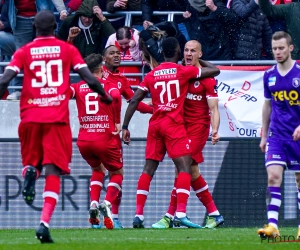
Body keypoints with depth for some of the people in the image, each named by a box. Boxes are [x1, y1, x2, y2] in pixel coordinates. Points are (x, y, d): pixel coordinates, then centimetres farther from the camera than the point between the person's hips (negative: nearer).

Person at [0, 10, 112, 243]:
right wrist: (105, 96, 20)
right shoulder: (68, 50, 6)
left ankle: (29, 172, -17)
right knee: (53, 172, -1)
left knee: (31, 161, 21)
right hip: (57, 118, -1)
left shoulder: (24, 52, 7)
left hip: (30, 117, 1)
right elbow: (90, 80, 2)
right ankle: (44, 223, -18)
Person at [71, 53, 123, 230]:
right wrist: (117, 122, -13)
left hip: (84, 140, 3)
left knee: (97, 170, 29)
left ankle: (94, 204, 6)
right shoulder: (109, 85, 2)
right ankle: (107, 204, -11)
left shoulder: (78, 87, 8)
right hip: (106, 138, -3)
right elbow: (115, 96, -20)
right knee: (117, 173, 17)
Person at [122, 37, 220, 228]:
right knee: (185, 167, -8)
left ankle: (138, 215, 4)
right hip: (174, 124, -5)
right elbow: (215, 71, 8)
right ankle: (181, 214, -23)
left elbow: (134, 101, 6)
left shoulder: (152, 75, 11)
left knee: (149, 169, 9)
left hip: (155, 124, 5)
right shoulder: (184, 71, 0)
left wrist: (125, 127, 10)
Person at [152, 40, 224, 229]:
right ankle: (214, 214, 15)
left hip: (198, 126, -6)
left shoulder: (207, 78, -6)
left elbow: (213, 109, -9)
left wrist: (215, 131, -22)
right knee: (192, 170, 6)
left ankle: (170, 216, -12)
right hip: (180, 125, 6)